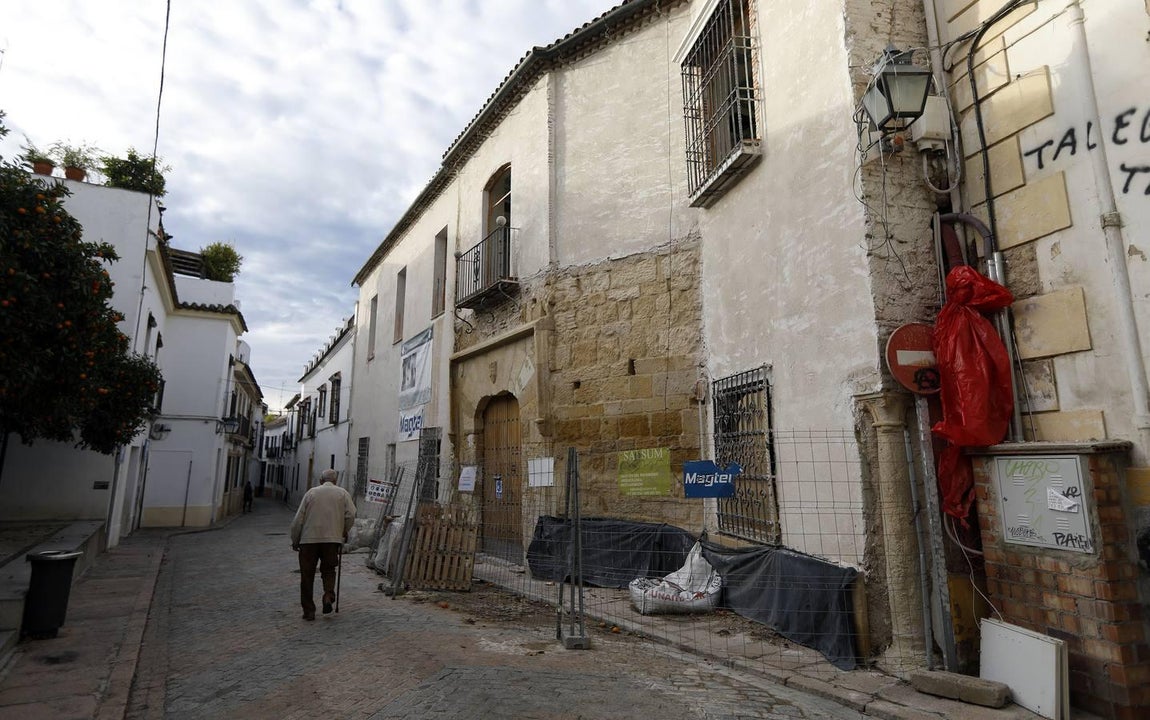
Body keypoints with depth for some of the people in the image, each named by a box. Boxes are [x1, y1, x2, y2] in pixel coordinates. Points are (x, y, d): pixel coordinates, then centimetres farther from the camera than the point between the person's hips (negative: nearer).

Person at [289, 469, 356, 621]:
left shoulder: (311, 492, 7)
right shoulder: (342, 493, 7)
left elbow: (298, 519, 3)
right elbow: (351, 515, -3)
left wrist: (295, 540, 13)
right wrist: (344, 532, 13)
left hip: (309, 539, 0)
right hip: (332, 539, 0)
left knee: (307, 575, 9)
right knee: (328, 570, 17)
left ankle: (309, 611, 11)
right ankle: (328, 595, -8)